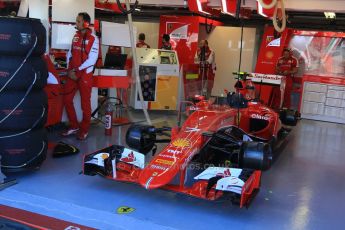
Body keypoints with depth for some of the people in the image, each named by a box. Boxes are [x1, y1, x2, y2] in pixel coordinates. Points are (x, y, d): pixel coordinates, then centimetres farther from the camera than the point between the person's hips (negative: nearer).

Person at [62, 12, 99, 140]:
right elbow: (70, 54, 12)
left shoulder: (93, 39, -10)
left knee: (85, 103, 3)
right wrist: (69, 70, -1)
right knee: (67, 99, 9)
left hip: (85, 75, -6)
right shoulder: (75, 36, 9)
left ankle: (84, 130, 17)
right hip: (72, 74, 7)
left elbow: (91, 60, -16)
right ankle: (74, 126, 23)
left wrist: (77, 70, -14)